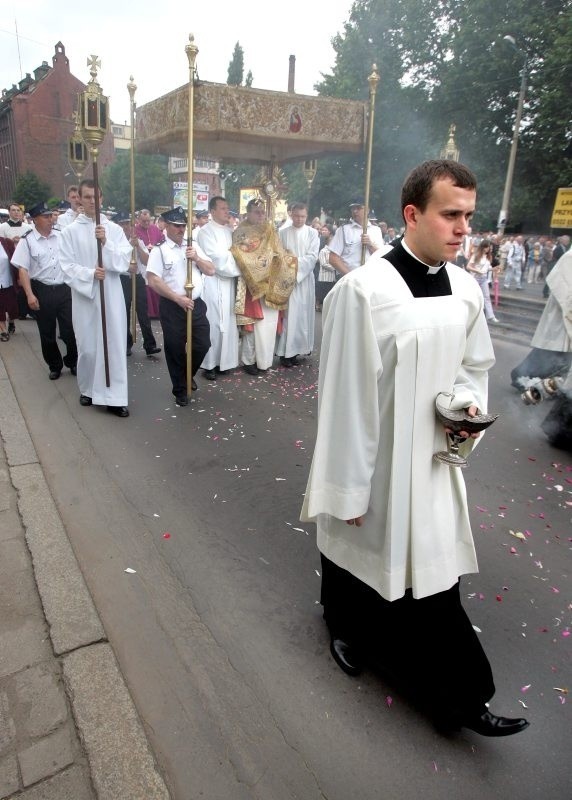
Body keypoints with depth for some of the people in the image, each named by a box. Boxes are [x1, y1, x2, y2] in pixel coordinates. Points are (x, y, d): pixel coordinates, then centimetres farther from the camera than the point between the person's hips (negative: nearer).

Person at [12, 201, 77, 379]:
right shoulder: (27, 241, -3)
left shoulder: (62, 236, 4)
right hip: (42, 291, -1)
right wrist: (30, 295, -15)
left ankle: (72, 362, 24)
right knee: (47, 333, 10)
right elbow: (23, 270, -7)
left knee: (70, 329, 2)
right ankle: (55, 366, 27)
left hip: (64, 289, 2)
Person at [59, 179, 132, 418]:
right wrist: (90, 274, -18)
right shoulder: (70, 231, 1)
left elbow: (124, 262, -3)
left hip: (112, 296, 1)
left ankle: (113, 397, 6)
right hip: (84, 295, 0)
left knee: (114, 345, 0)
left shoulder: (114, 229, 4)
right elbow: (67, 266, -3)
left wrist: (106, 242, -16)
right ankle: (87, 389, 29)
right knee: (87, 347, 7)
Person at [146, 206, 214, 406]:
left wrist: (197, 258, -10)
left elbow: (211, 271, 9)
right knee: (175, 349, 4)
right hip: (172, 307, -4)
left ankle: (187, 375, 34)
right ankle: (180, 389, 21)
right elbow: (153, 281, -13)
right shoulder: (159, 250, -6)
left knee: (203, 344, 7)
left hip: (196, 304, 4)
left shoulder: (194, 247, 9)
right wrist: (178, 298, -17)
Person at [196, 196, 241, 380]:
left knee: (227, 322, 8)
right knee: (212, 323, -4)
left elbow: (236, 253, 15)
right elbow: (217, 258, -15)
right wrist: (239, 267, -11)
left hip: (229, 282, 7)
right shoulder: (205, 232, -8)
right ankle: (209, 364, 4)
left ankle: (222, 360, 18)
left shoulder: (230, 231, 15)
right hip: (213, 283, -7)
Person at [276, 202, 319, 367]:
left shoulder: (312, 233, 4)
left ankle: (296, 348, 11)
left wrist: (295, 260, -15)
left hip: (304, 279, 0)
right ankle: (285, 351, 0)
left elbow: (312, 257, -5)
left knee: (302, 314, 2)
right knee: (288, 314, -3)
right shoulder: (283, 233, 7)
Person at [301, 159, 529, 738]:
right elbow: (345, 395, -18)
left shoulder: (466, 289, -1)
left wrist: (467, 402, -8)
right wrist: (348, 487, -12)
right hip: (374, 461, -5)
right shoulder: (363, 290, -21)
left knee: (433, 570, 15)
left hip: (433, 458, 5)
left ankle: (455, 697, 36)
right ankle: (346, 627, 53)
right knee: (358, 552, 20)